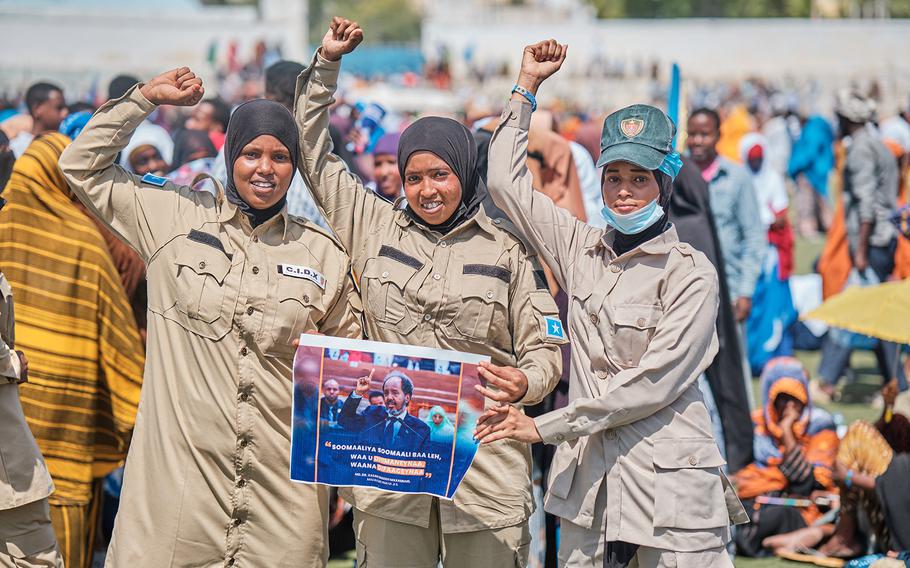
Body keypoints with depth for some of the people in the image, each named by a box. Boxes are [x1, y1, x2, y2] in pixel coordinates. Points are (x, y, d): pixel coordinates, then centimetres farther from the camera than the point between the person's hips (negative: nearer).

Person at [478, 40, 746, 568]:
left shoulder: (691, 273, -5)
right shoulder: (582, 248, 12)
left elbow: (655, 381, -13)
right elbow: (506, 181, 20)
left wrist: (545, 426, -14)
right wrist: (528, 85, 19)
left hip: (668, 480, -5)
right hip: (588, 475, 5)